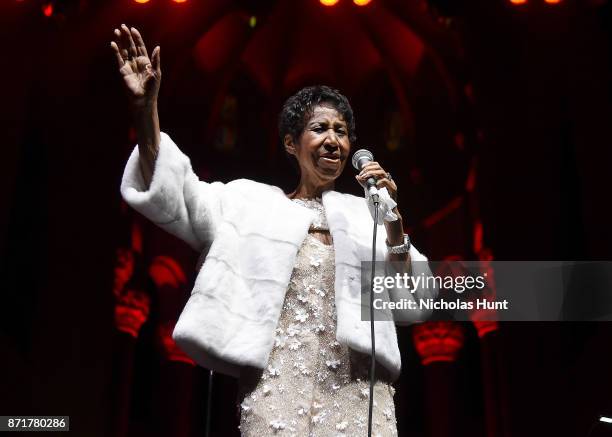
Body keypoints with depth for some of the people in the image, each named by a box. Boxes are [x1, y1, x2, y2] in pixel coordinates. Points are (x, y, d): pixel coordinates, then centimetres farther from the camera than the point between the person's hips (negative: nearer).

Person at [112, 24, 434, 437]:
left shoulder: (367, 213, 15)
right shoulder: (252, 201, 12)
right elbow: (171, 197, 1)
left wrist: (393, 222, -6)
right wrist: (145, 106, -11)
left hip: (358, 387, 2)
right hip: (277, 384, -1)